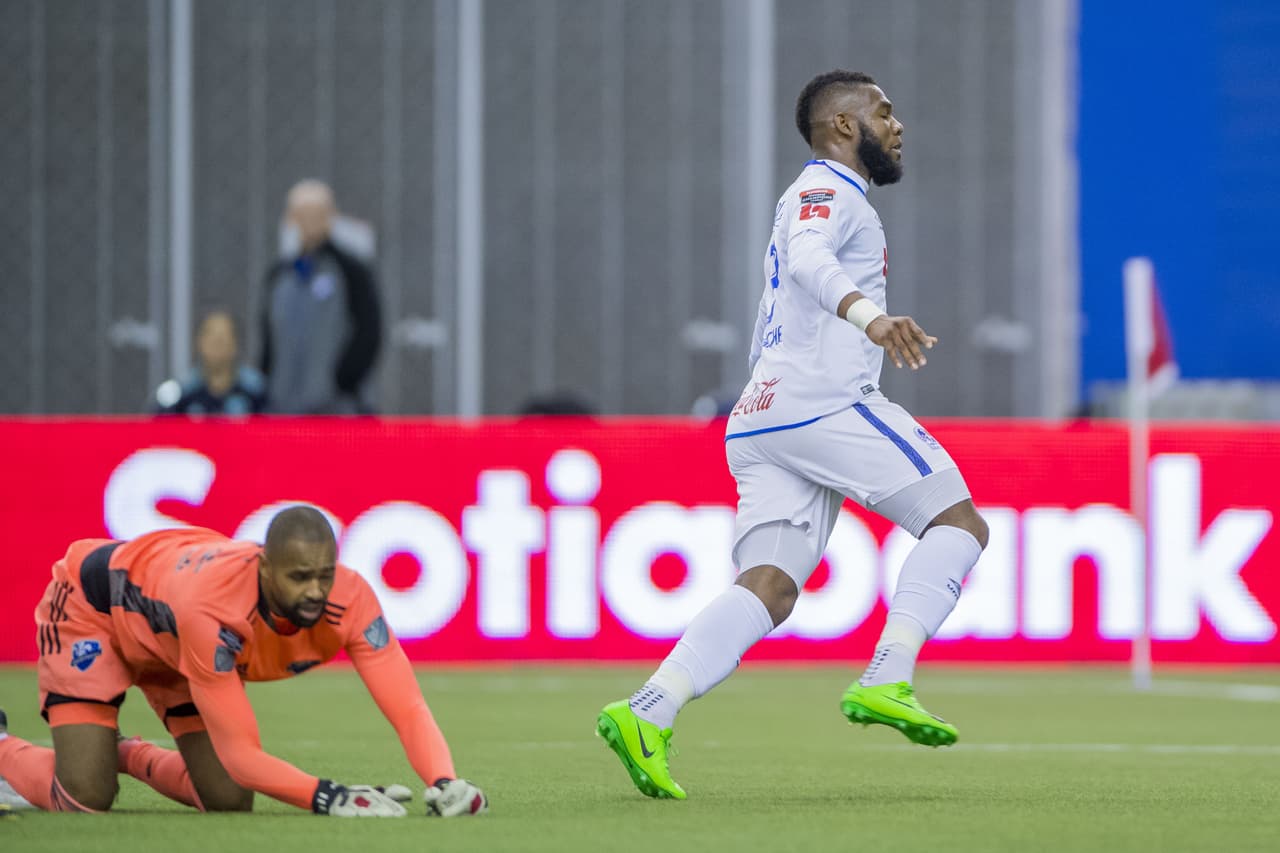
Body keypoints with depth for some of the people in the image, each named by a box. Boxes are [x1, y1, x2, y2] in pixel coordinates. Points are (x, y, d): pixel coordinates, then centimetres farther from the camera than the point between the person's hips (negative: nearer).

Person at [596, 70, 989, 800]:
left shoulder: (821, 196, 31)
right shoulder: (825, 191, 0)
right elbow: (809, 258, -24)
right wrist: (868, 314, -42)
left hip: (766, 413, 9)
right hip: (823, 403, -9)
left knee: (770, 589, -5)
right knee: (960, 523, -4)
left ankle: (649, 714, -22)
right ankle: (886, 682, -18)